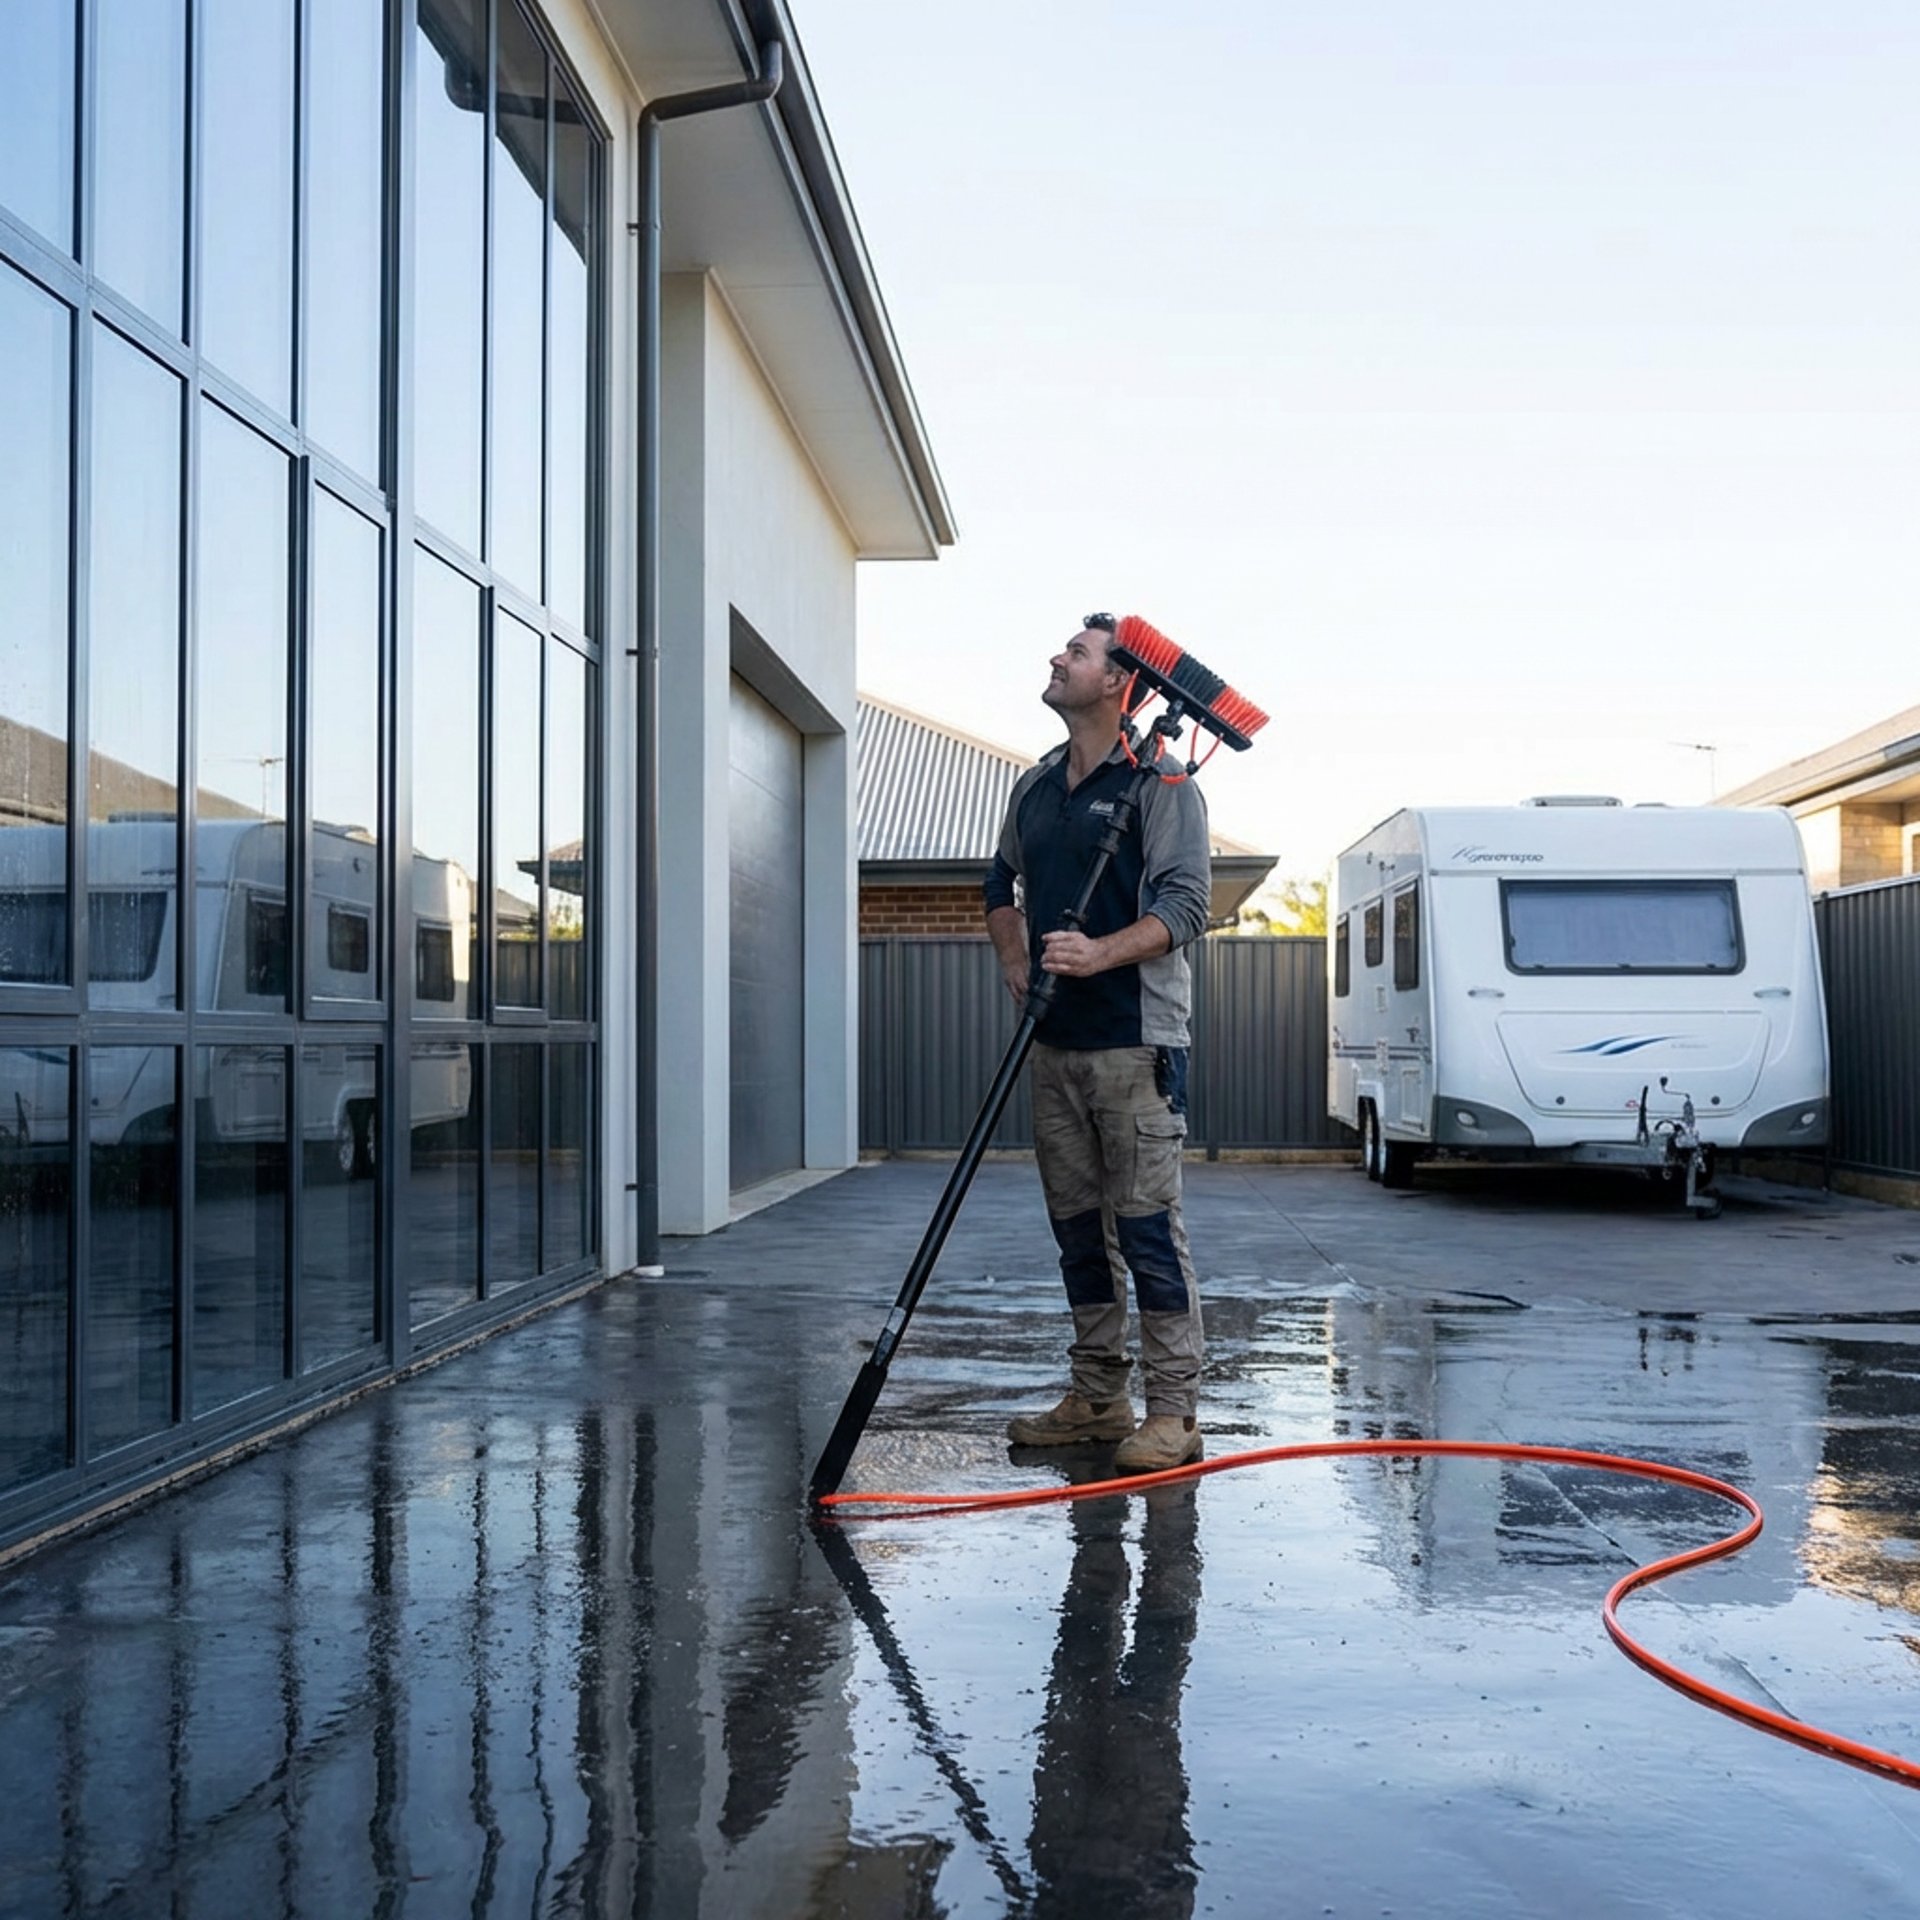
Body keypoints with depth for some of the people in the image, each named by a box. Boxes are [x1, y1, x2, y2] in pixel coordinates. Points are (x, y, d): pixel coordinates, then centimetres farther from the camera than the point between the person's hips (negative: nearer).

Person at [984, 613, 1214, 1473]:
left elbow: (1185, 904, -14)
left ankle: (1173, 1411, 0)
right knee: (1078, 1227, 12)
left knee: (1147, 1225, -6)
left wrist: (1101, 954, -27)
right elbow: (1001, 881, 30)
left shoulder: (1158, 782, -6)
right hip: (1055, 1041, 7)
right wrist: (1016, 963, 15)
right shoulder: (1036, 786, 15)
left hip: (1133, 1042, -7)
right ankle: (1096, 1395, 22)